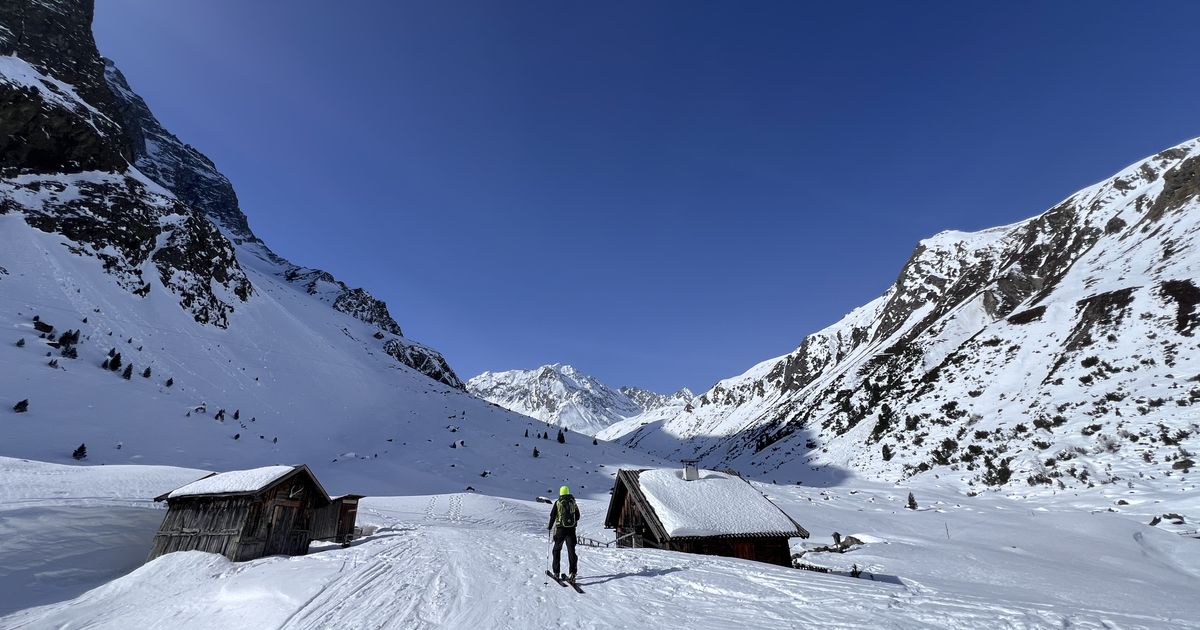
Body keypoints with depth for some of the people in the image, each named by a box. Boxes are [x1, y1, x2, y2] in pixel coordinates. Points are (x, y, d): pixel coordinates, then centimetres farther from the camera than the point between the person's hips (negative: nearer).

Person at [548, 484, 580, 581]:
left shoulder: (558, 502, -4)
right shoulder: (573, 502, 5)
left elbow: (552, 515, -4)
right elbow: (577, 517, 11)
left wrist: (550, 526, 10)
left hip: (560, 529, -2)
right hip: (571, 529, 2)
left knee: (557, 549, 15)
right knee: (571, 550, 1)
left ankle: (556, 572, 18)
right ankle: (573, 573, -11)